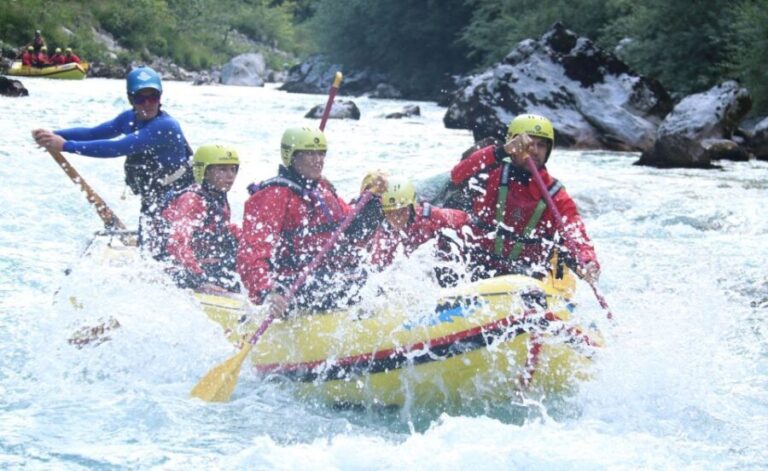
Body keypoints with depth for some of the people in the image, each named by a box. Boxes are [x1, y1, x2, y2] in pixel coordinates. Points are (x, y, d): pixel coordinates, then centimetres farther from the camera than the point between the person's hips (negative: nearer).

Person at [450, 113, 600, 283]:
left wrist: (588, 264, -31)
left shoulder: (556, 197, 6)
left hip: (525, 276, 0)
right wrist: (503, 151, -28)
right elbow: (457, 175, -16)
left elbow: (577, 237, -7)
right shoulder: (494, 175, 4)